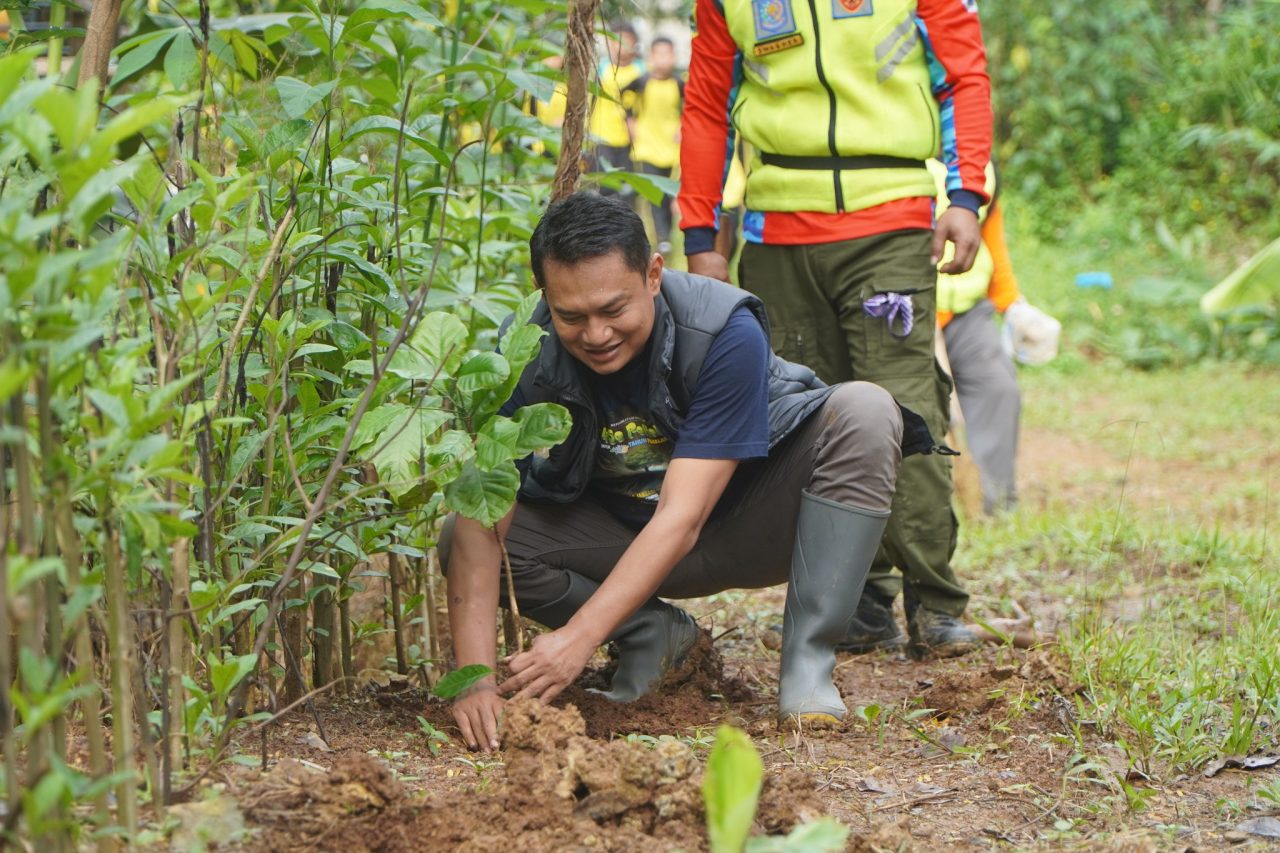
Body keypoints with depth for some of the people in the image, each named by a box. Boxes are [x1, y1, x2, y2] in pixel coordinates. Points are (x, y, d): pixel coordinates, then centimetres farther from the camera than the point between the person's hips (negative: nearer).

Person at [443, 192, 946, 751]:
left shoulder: (726, 332, -30)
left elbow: (683, 515, -35)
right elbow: (481, 521, -27)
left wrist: (577, 639, -44)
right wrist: (474, 677, -42)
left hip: (754, 526, -2)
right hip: (624, 533, 3)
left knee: (863, 411, -30)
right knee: (459, 542, -21)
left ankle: (806, 663, -22)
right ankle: (654, 635, -1)